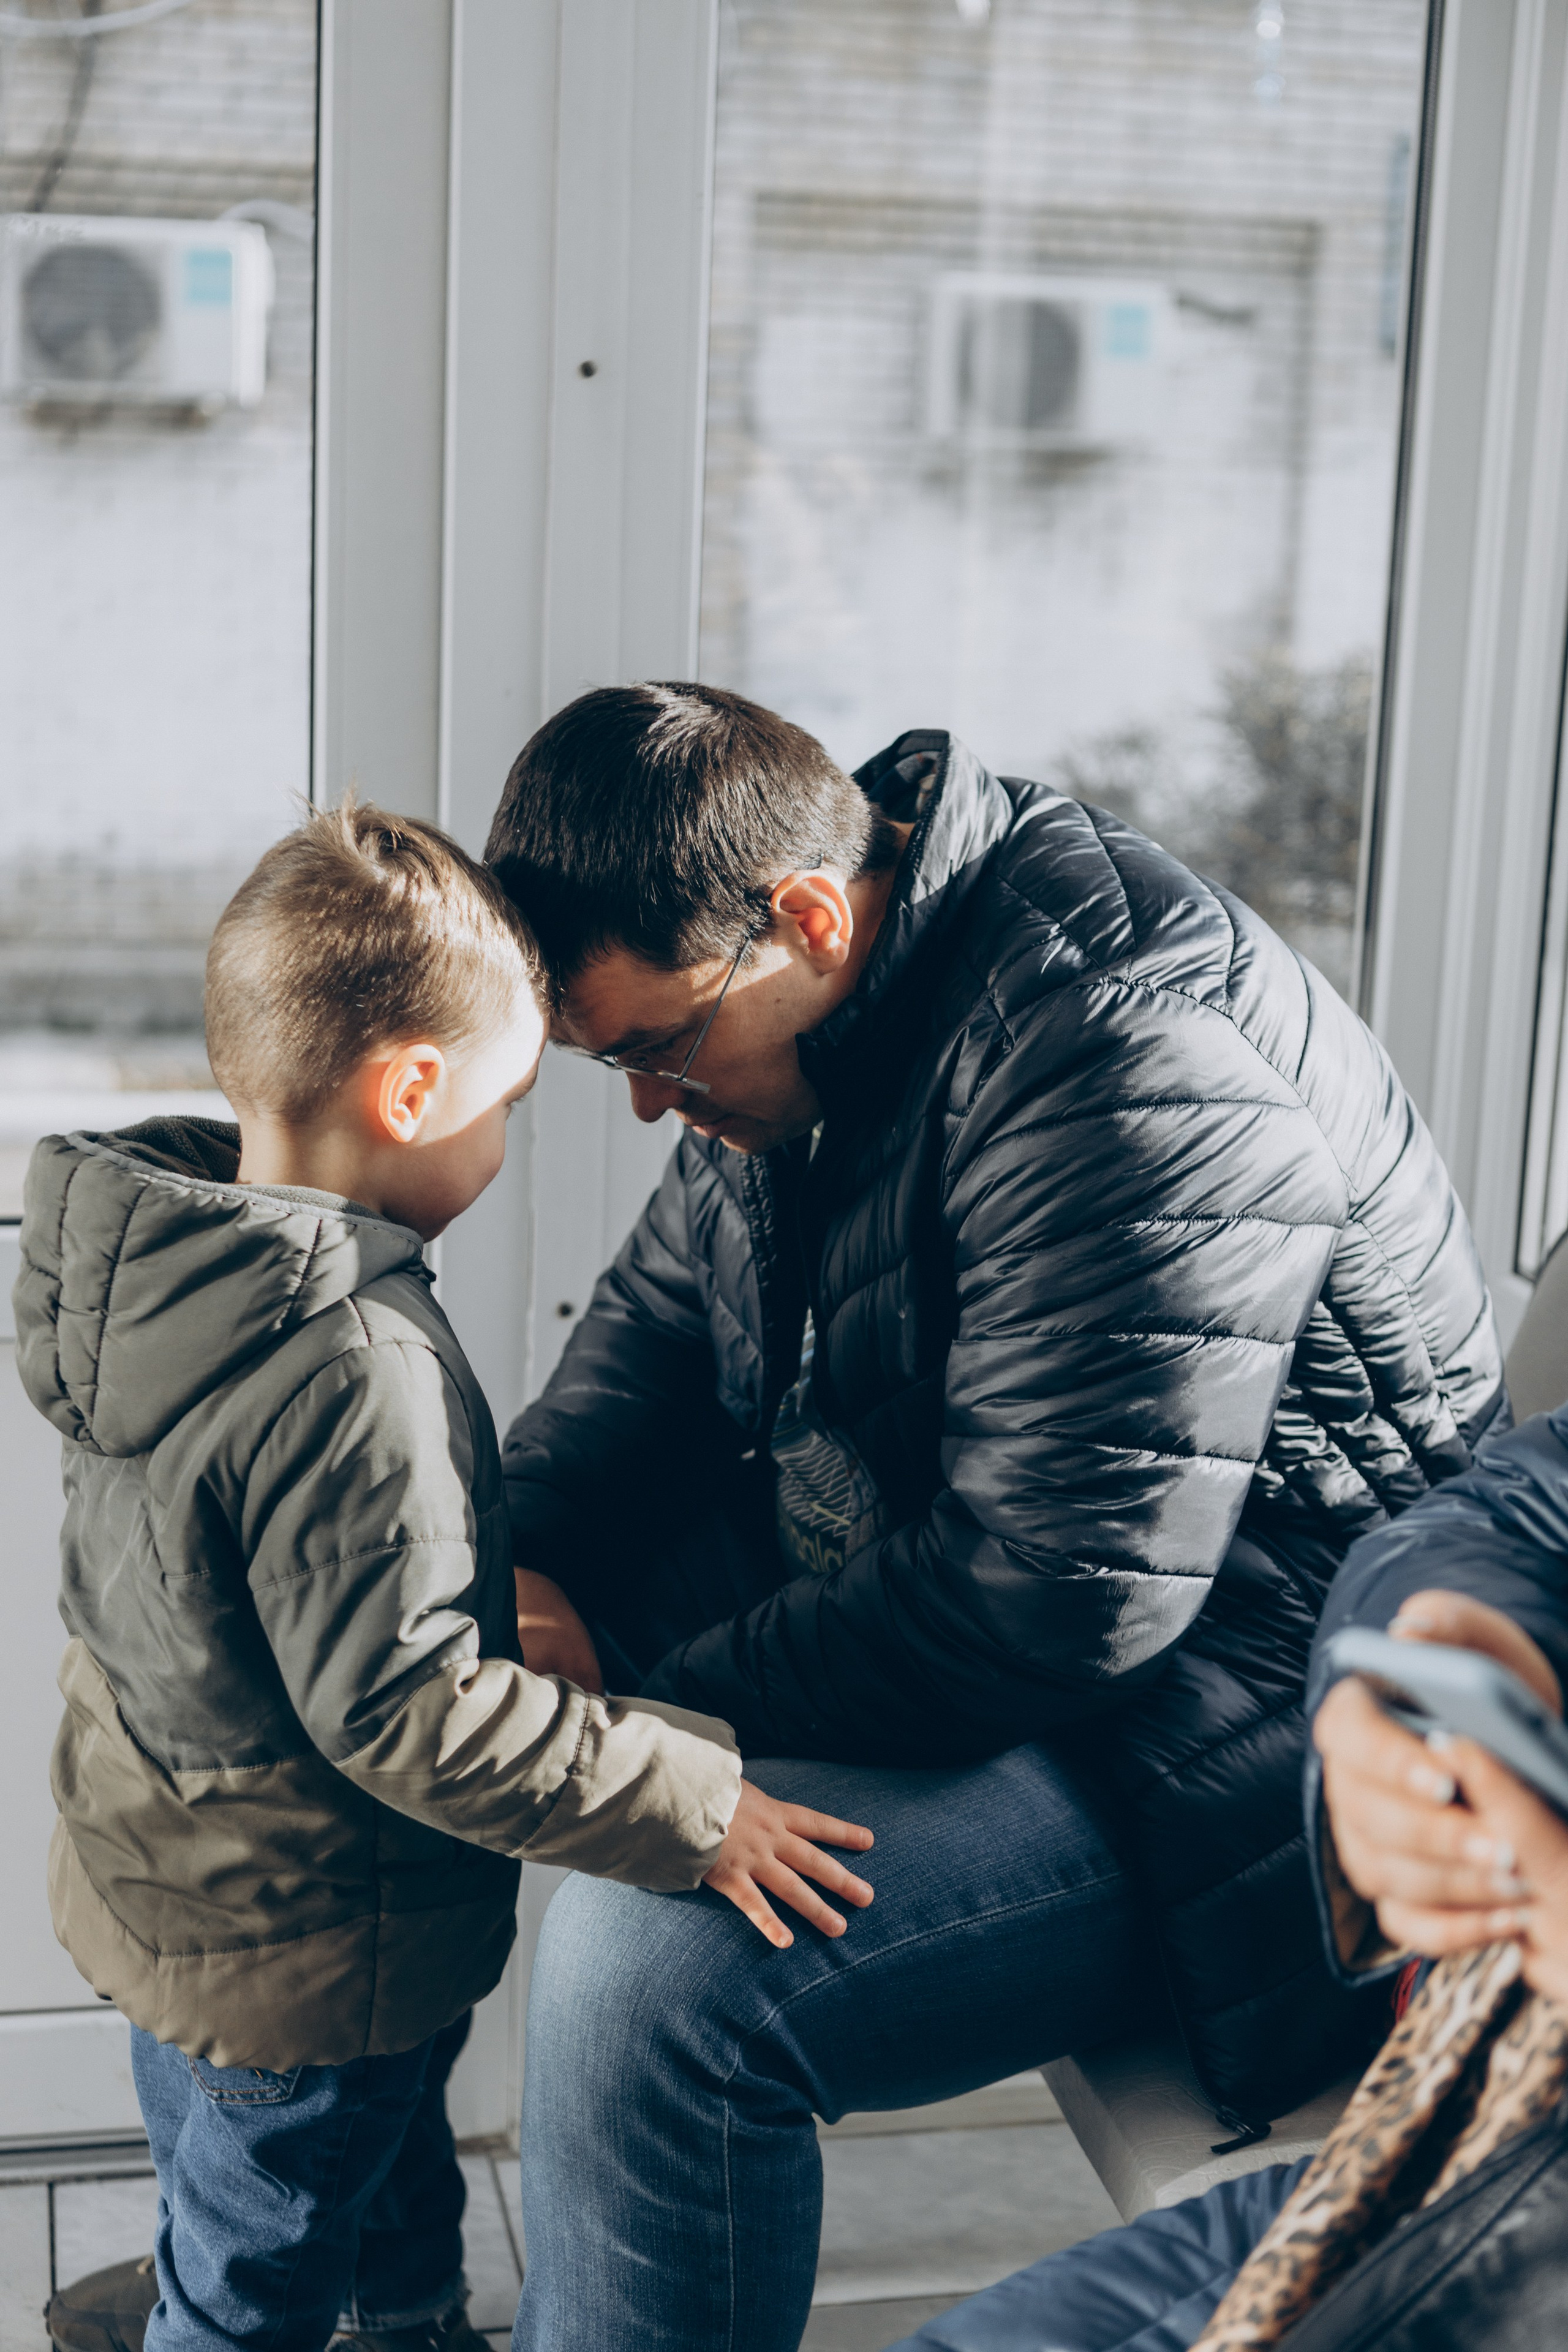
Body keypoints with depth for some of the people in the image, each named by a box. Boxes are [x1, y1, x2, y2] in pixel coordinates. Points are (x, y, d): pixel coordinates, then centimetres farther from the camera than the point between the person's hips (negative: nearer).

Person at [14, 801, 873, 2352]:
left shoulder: (165, 1262, -4)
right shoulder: (353, 1374, -33)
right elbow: (402, 1709, -32)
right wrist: (694, 1803, -26)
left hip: (165, 1880, 8)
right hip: (304, 1961, -8)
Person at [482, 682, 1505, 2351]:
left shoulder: (1122, 1065, -27)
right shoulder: (793, 1002, 2)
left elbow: (1053, 1590, -30)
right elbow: (661, 1317, 14)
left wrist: (666, 1711, -22)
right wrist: (522, 1559, -3)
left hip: (1208, 1734, -10)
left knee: (656, 1956, -31)